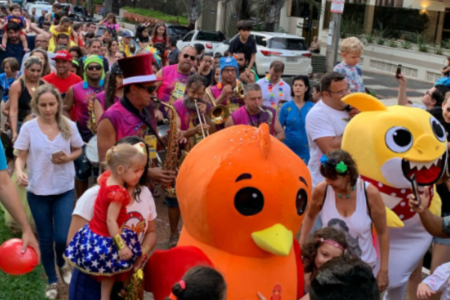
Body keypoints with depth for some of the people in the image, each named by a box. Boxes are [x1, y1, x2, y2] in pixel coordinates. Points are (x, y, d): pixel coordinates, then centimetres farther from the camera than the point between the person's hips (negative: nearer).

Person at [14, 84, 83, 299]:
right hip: (38, 191, 0)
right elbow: (21, 156, -5)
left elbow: (78, 150, 7)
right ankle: (51, 281, 32)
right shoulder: (28, 128, -8)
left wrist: (68, 158, -14)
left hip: (64, 190, 0)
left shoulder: (69, 126, -5)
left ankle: (62, 264, 33)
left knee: (62, 237, -3)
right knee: (45, 239, 11)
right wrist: (19, 171, -26)